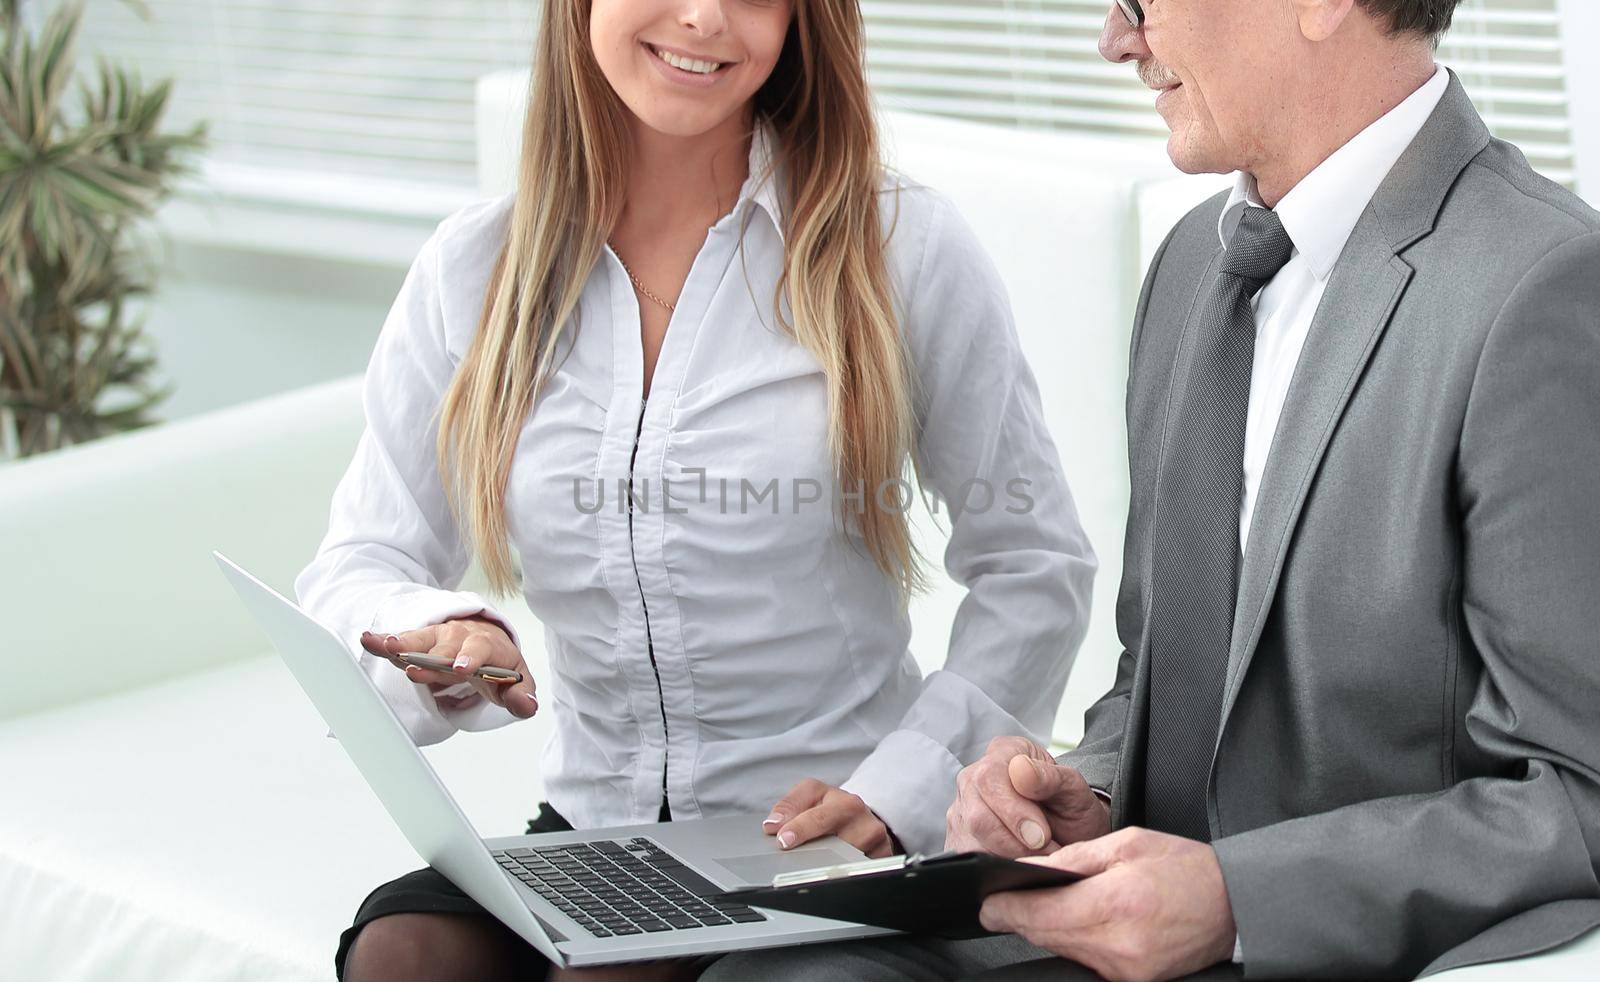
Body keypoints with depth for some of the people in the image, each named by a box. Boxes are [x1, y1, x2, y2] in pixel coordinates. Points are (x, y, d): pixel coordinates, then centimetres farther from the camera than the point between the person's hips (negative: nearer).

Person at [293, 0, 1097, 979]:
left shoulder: (904, 249, -2)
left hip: (826, 856, -3)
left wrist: (893, 792, -11)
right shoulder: (472, 272, 6)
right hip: (589, 830, 3)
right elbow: (357, 570, 5)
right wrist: (439, 644, -19)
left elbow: (1033, 569, 1)